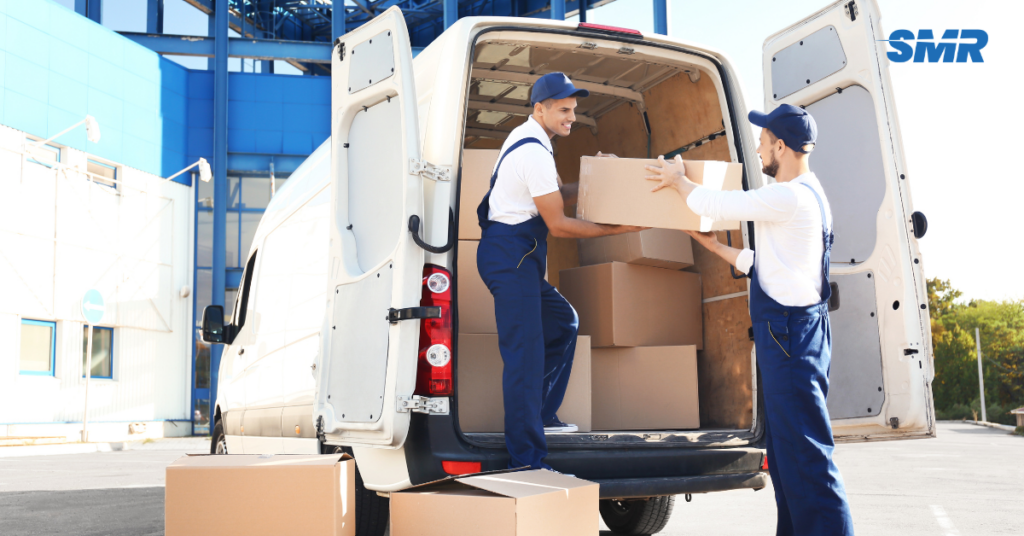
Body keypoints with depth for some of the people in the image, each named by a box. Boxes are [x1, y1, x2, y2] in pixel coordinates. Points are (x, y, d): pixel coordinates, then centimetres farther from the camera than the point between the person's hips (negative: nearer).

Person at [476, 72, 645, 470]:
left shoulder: (528, 139, 15)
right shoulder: (533, 151, -18)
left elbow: (557, 196, 23)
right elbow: (558, 224, -16)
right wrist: (616, 229, -11)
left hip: (519, 256, 11)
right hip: (510, 256, -11)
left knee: (562, 322, 23)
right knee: (524, 355, -12)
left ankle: (541, 415, 31)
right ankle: (526, 460, -11)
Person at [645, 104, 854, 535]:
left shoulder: (789, 197, -16)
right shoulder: (802, 196, 17)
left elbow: (715, 204, -10)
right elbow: (763, 263, 23)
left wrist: (677, 178, 8)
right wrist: (715, 247, 28)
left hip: (791, 333, -11)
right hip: (784, 332, 11)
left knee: (804, 451, -10)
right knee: (784, 450, 15)